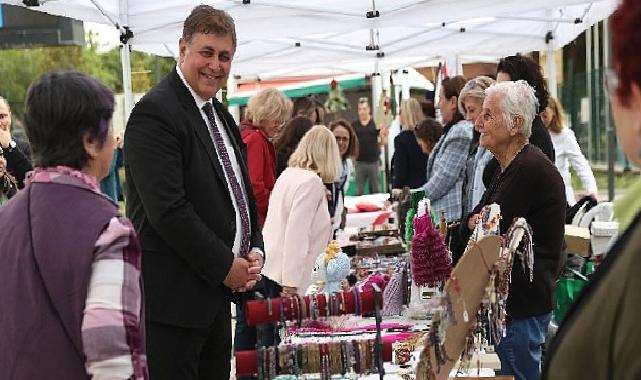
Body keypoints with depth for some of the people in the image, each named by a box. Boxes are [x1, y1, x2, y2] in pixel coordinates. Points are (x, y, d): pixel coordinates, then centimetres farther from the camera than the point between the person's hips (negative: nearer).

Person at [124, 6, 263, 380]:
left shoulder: (220, 115, 16)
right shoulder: (155, 113, -14)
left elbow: (241, 191, 23)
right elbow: (168, 209, -22)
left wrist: (255, 251, 6)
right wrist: (225, 265, -15)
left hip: (217, 294, 9)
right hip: (173, 295, -9)